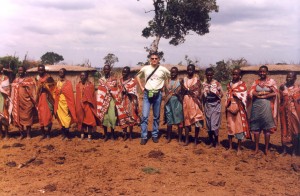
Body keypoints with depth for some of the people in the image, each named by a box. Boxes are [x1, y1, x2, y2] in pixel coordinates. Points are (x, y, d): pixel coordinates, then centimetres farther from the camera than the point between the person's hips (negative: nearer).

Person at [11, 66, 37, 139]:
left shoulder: (29, 80, 0)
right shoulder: (15, 81, 13)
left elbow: (33, 92, -3)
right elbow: (13, 92, 13)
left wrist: (34, 102, -8)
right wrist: (12, 102, 8)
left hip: (27, 102, -4)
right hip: (17, 102, 4)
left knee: (27, 118, 0)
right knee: (18, 118, 6)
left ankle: (28, 134, 9)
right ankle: (21, 134, 17)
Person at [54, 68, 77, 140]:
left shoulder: (68, 83, -4)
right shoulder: (58, 82, 12)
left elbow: (70, 94, -8)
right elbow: (55, 93, 13)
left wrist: (70, 106, -13)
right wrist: (55, 104, 6)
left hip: (66, 103, -5)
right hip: (59, 103, 5)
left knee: (66, 119, -4)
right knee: (61, 119, 7)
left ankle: (67, 135, 4)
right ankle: (64, 134, 14)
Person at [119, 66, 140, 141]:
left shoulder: (133, 81, -4)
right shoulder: (120, 80, 8)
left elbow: (134, 93, -6)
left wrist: (135, 104, -12)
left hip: (130, 101, -3)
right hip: (122, 101, 3)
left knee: (131, 117, 1)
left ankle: (130, 135, 11)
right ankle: (125, 134, 13)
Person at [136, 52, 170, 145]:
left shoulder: (163, 69, -1)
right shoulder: (145, 68, 2)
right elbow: (137, 76, 17)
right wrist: (141, 87, 8)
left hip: (158, 94, 0)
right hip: (147, 94, 0)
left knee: (156, 116, 8)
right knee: (144, 116, -7)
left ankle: (155, 135, 20)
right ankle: (143, 137, 0)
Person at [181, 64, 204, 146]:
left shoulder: (197, 79, 2)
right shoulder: (184, 79, 10)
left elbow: (199, 92, -3)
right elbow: (183, 90, 10)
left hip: (195, 101, -2)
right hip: (186, 101, 3)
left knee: (197, 121, -4)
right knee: (187, 120, 3)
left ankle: (196, 139, 5)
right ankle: (186, 139, 7)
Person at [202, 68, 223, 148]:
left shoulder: (217, 83, -4)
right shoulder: (204, 84, 6)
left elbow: (221, 95, -2)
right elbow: (202, 96, 10)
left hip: (215, 105, -4)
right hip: (207, 105, 4)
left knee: (214, 124, -9)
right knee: (208, 124, 5)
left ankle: (216, 141, 7)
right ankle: (211, 141, 17)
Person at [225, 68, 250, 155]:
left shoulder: (242, 85, -2)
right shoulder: (229, 84, 12)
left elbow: (244, 98, -7)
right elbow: (227, 96, 12)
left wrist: (238, 109, -16)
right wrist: (227, 107, 0)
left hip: (239, 109, -4)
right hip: (230, 109, 4)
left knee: (239, 127, -2)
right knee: (230, 127, 6)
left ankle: (239, 148, 6)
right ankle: (230, 147, 15)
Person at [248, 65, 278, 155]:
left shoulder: (271, 81, 3)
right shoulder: (255, 82, 9)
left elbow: (275, 93, -7)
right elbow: (251, 93, -3)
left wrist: (259, 94, -9)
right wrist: (266, 93, -11)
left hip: (266, 106, -2)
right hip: (256, 106, 2)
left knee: (267, 127, 1)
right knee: (256, 127, 4)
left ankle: (266, 148, 11)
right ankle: (256, 148, 14)